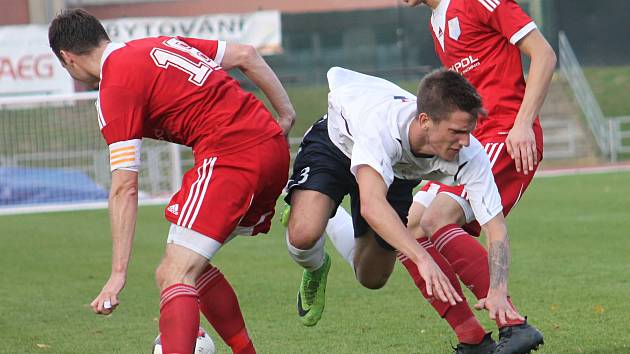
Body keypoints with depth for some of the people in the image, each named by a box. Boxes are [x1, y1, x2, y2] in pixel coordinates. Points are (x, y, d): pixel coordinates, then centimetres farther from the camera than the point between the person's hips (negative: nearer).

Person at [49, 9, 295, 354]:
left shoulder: (115, 90, -5)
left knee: (176, 276, -13)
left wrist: (118, 274, -9)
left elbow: (124, 190, -9)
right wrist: (285, 115, 22)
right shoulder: (161, 44, 18)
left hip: (229, 155, -9)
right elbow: (246, 55, 17)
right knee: (193, 267, 17)